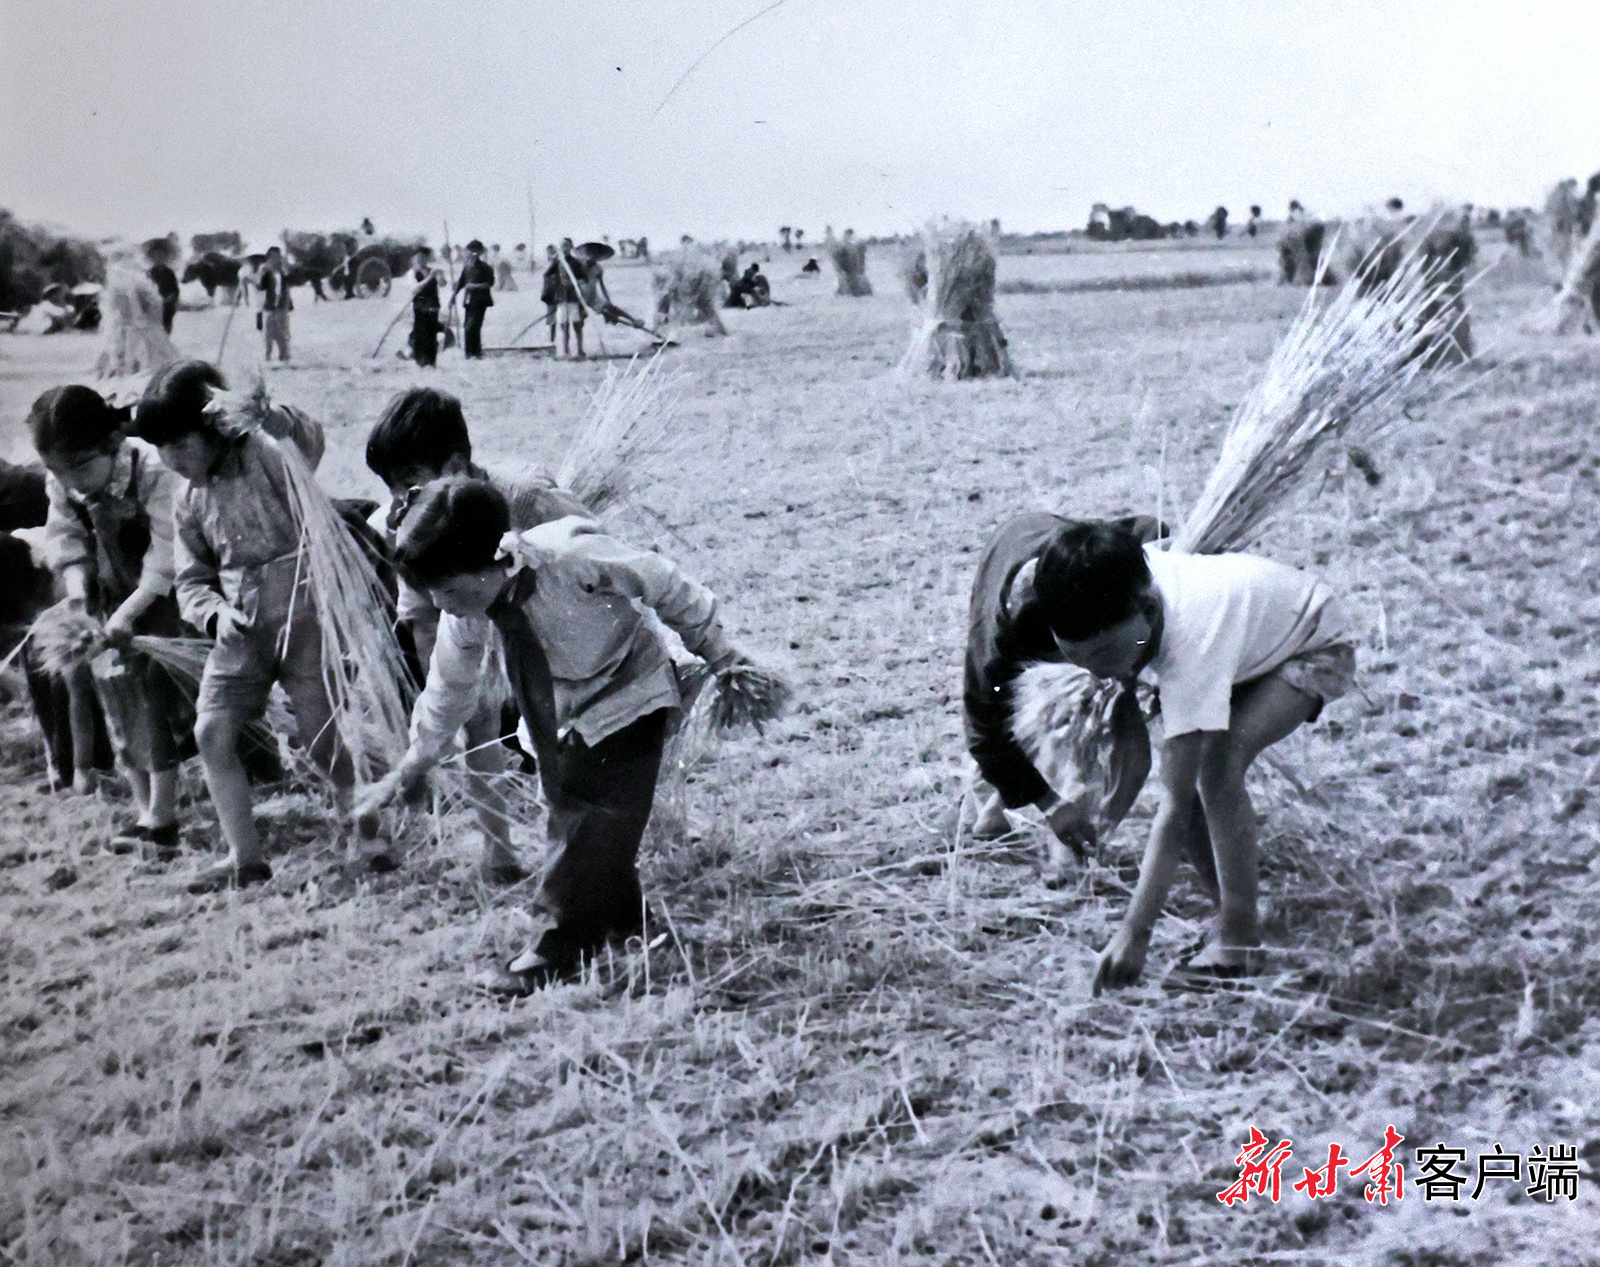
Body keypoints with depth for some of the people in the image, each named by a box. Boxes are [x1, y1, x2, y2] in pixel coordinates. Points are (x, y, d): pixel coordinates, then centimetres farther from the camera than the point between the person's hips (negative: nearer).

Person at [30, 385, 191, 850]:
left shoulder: (152, 471, -25)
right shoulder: (61, 487, -7)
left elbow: (166, 556, -25)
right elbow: (66, 545, 2)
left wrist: (128, 612, -31)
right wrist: (78, 598, -15)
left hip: (160, 599, -6)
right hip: (110, 601, 6)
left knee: (156, 693, -11)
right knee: (118, 699, 6)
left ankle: (161, 817, -6)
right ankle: (146, 810, 16)